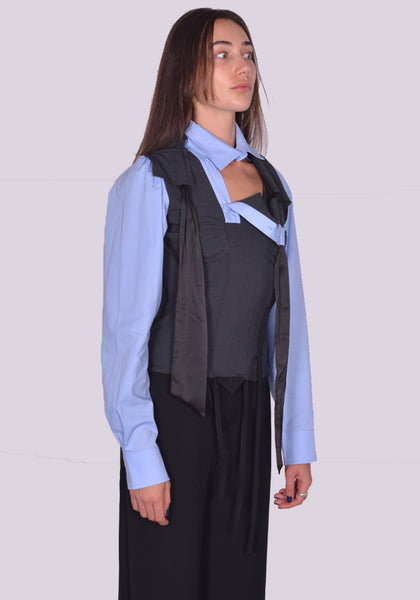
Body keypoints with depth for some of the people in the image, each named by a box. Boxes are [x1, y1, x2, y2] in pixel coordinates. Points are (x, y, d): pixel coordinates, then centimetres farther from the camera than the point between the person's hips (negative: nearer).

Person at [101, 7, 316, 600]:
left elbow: (287, 320, 11)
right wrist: (141, 457, -15)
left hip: (247, 418, 5)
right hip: (176, 415, -5)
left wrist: (298, 440, 7)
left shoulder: (270, 184, 11)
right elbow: (126, 326, -10)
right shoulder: (151, 182, -7)